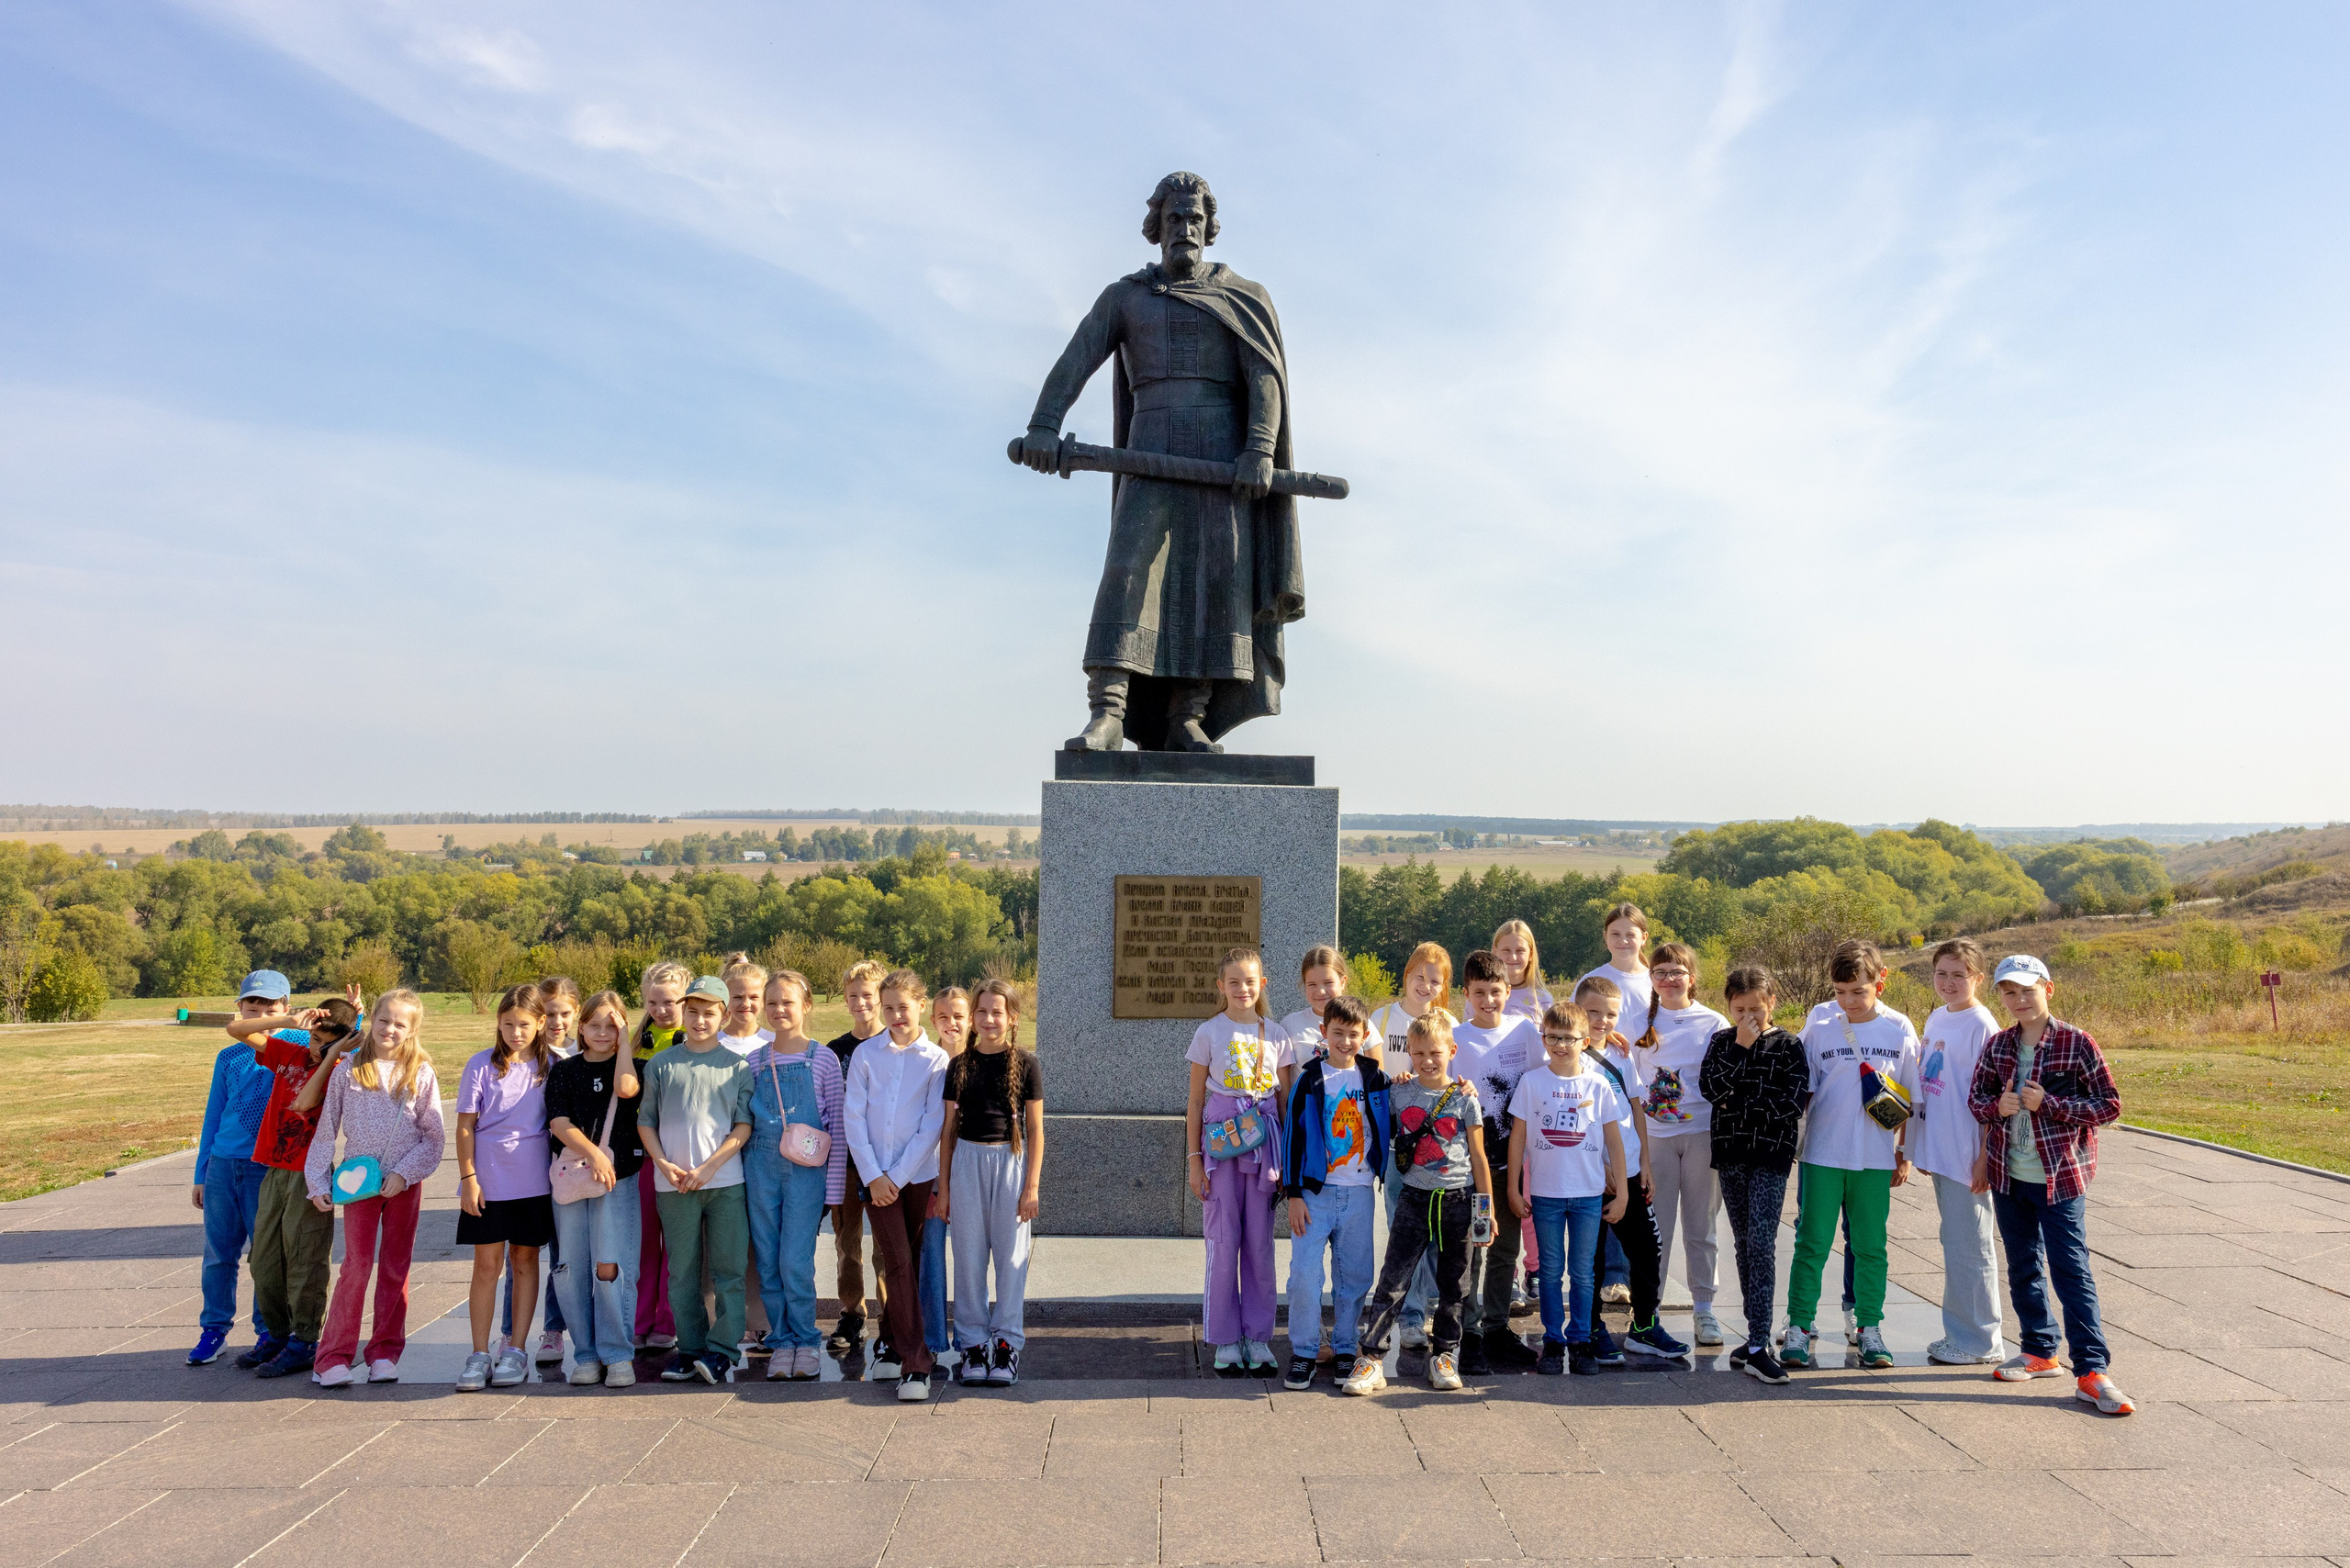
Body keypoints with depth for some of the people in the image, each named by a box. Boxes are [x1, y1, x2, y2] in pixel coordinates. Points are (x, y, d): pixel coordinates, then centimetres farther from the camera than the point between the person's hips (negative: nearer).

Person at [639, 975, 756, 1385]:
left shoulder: (736, 1066, 3)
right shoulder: (660, 1065, 7)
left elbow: (744, 1125, 0)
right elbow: (645, 1121, 9)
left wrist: (709, 1166, -10)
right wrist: (663, 1163, -6)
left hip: (725, 1181, -1)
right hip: (674, 1184, 1)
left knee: (729, 1268, -1)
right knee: (682, 1270, 8)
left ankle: (722, 1349, 5)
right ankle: (690, 1348, 18)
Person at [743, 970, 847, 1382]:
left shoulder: (823, 1059, -1)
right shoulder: (755, 1061, 7)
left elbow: (838, 1125, -1)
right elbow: (746, 1120, 12)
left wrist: (833, 1186, -4)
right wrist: (745, 1172, 4)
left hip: (806, 1168, -3)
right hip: (761, 1167, 3)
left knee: (796, 1261, -6)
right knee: (768, 1261, 7)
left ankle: (806, 1340, 12)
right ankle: (781, 1341, 20)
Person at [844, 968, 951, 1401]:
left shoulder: (936, 1060, -1)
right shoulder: (865, 1054, 3)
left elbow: (932, 1125, -4)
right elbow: (853, 1117, 1)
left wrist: (899, 1175, -8)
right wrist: (873, 1175, -6)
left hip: (918, 1174, 0)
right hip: (876, 1175, 0)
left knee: (907, 1262, 8)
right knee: (898, 1262, -6)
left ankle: (892, 1342, 24)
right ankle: (915, 1362, -1)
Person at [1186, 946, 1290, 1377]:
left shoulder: (1275, 1034, 6)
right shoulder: (1209, 1033, 1)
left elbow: (1285, 1099, 10)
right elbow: (1195, 1101, 3)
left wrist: (1289, 1157, 6)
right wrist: (1194, 1158, -1)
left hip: (1264, 1142, 2)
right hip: (1220, 1142, -2)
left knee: (1260, 1243, 5)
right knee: (1223, 1242, 0)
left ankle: (1258, 1339, 16)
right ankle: (1225, 1342, 11)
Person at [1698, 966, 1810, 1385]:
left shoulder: (1788, 1046, -1)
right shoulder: (1722, 1041, 7)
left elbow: (1792, 1103, -11)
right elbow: (1710, 1089, -8)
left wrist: (1738, 1100, -9)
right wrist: (1740, 1048, -13)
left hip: (1771, 1157, -4)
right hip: (1730, 1154, 4)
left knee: (1761, 1244, -10)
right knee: (1743, 1244, 10)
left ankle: (1757, 1346, -10)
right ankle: (1757, 1334, 20)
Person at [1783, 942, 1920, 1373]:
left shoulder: (1900, 1030, 0)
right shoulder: (1819, 1027, -3)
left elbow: (1909, 1098, 8)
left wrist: (1904, 1154, 9)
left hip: (1875, 1158, 1)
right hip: (1822, 1154, -1)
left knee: (1870, 1246, 9)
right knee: (1812, 1243, 2)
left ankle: (1870, 1329, 22)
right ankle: (1799, 1328, 10)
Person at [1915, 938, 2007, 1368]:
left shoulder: (1981, 1026, -13)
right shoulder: (1936, 1019, 11)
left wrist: (1984, 1158, -17)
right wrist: (1920, 1148, 17)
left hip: (1968, 1155, -8)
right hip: (1940, 1151, 8)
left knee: (1968, 1247, 1)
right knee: (1955, 1244, 16)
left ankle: (1982, 1342, 12)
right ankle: (1958, 1333, 26)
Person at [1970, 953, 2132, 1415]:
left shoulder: (2076, 1043, -9)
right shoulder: (1997, 1045, 4)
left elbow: (2110, 1105, -7)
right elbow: (1975, 1097, 12)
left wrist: (2049, 1104, -18)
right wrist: (1996, 1106, -11)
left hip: (2060, 1176, -5)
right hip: (2009, 1175, 5)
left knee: (2070, 1269, -6)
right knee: (2023, 1268, 14)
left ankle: (2091, 1372, 0)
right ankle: (2040, 1352, 29)